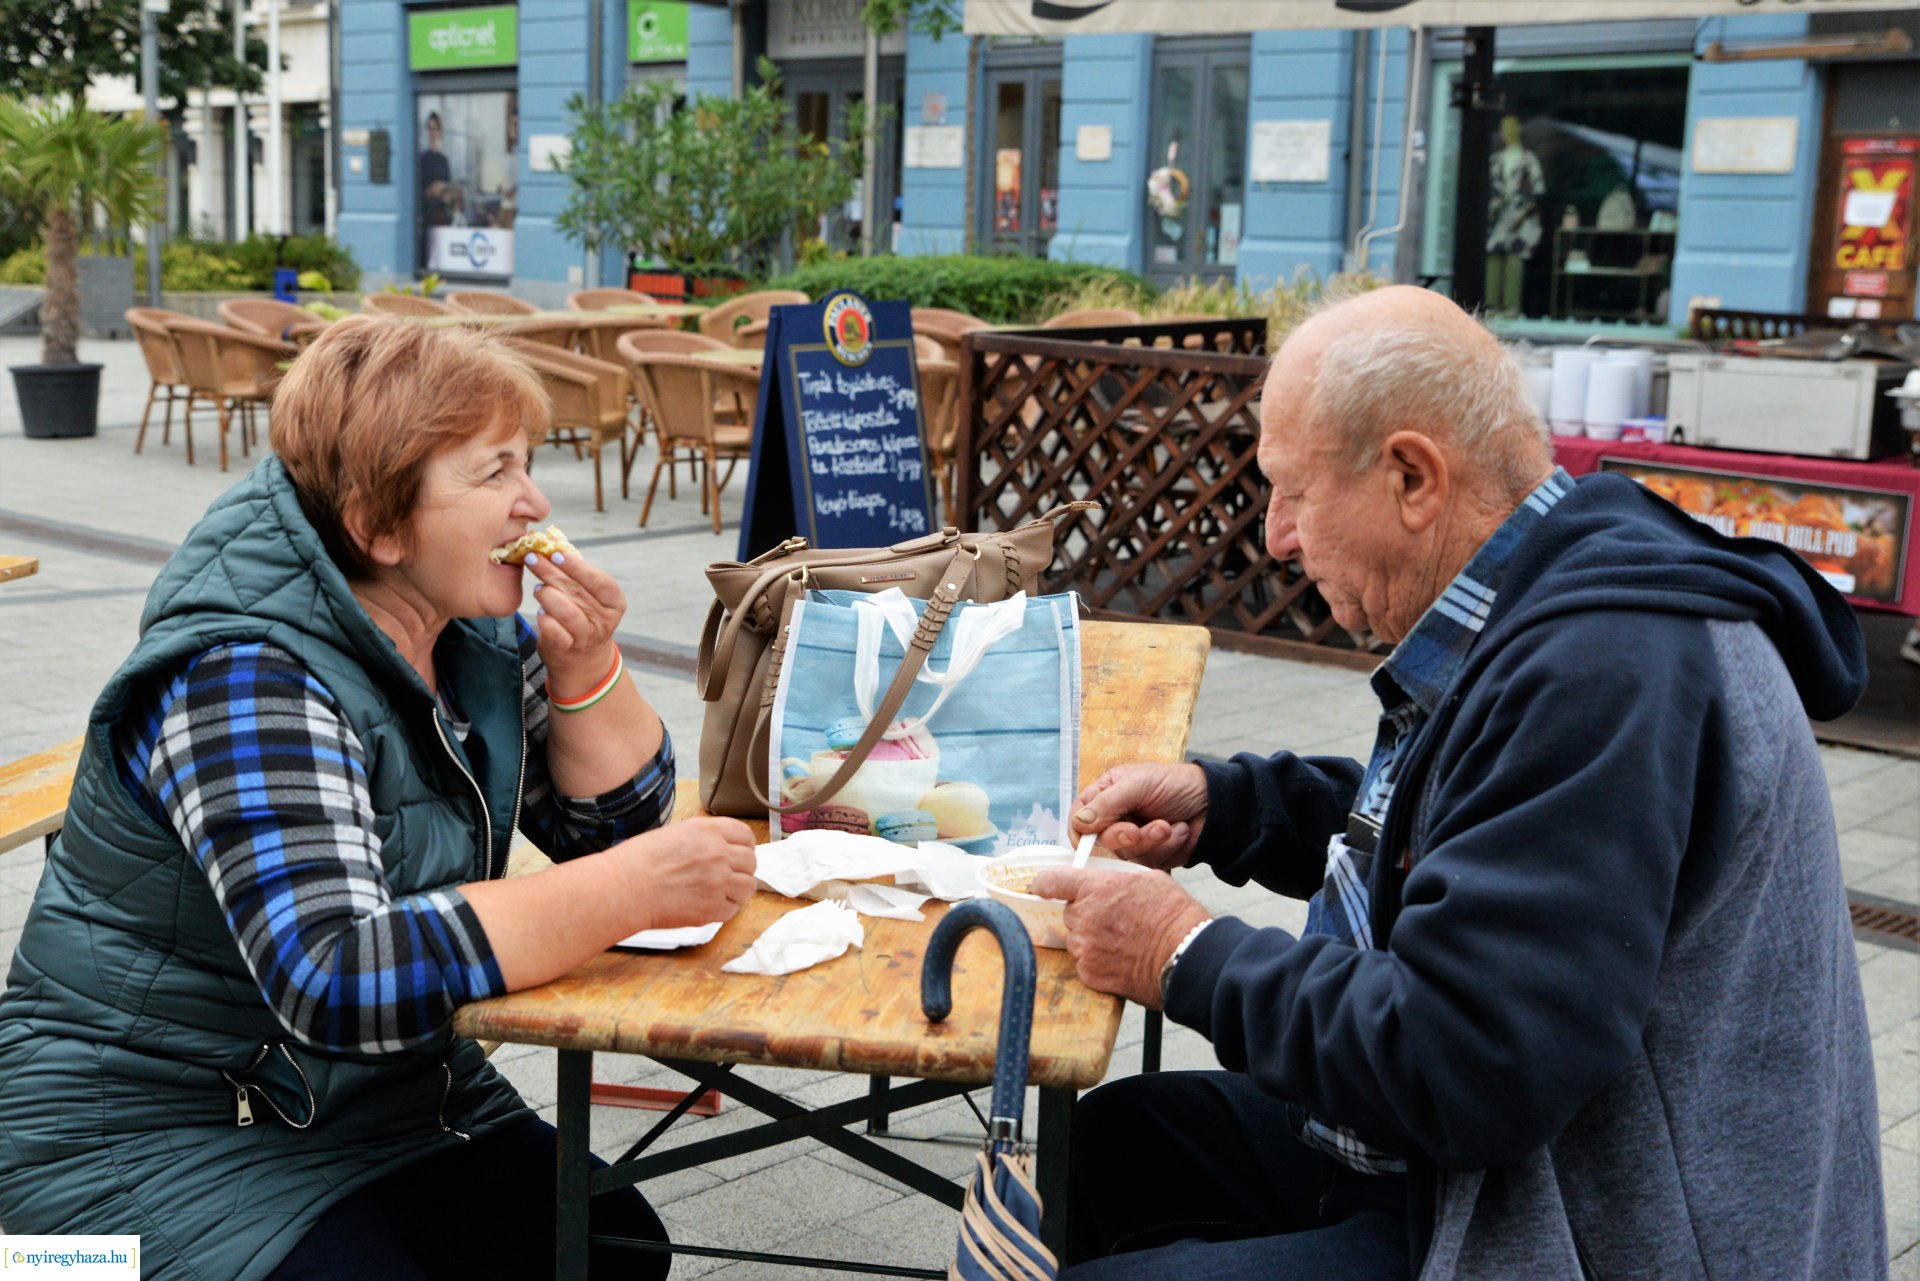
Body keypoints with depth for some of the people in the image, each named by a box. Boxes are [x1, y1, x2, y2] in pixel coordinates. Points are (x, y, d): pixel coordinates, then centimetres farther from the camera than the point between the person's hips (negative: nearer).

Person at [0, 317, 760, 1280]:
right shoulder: (248, 681, -25)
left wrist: (584, 668, -13)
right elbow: (338, 983, -36)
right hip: (161, 1134, -6)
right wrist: (635, 887, -36)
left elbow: (615, 819, 7)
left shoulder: (475, 636, 0)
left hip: (394, 1093, 7)